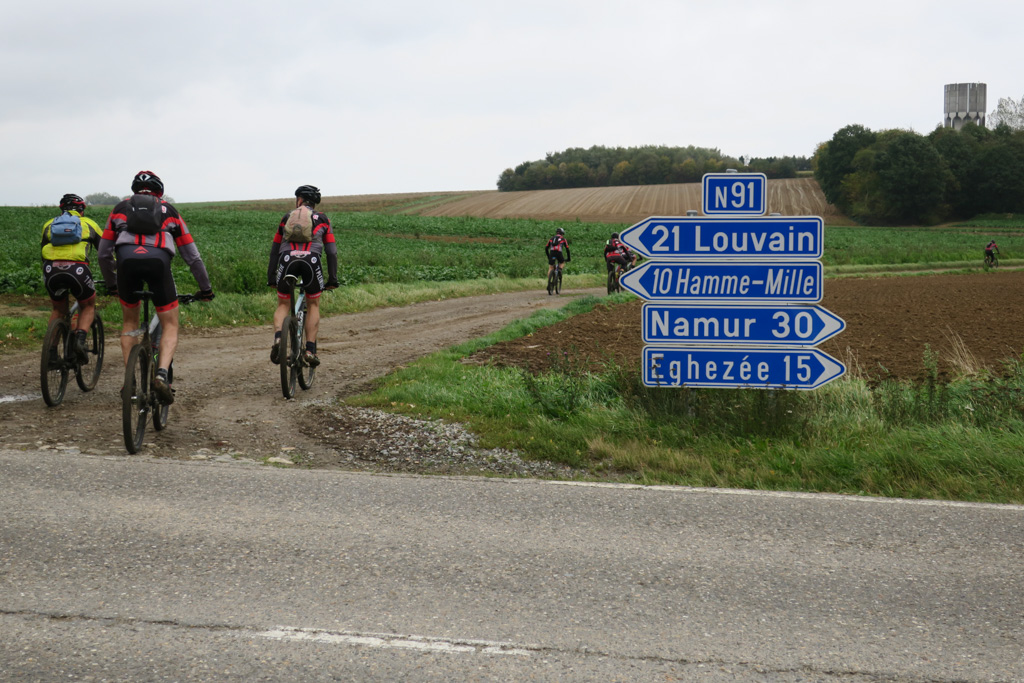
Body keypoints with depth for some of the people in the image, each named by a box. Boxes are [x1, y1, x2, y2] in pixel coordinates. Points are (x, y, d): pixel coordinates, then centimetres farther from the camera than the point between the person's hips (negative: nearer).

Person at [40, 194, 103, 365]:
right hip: (77, 269, -2)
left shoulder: (49, 224, 29)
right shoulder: (88, 224, 24)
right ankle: (80, 339, -4)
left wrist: (47, 278, 46)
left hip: (51, 270, 2)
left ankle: (51, 352, 12)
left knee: (58, 310, 26)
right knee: (88, 306, 23)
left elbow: (43, 255, 33)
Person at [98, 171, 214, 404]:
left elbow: (104, 253, 32)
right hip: (158, 260, -1)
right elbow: (192, 256, 30)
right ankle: (162, 374, -13)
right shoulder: (168, 211, 30)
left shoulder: (120, 209, 31)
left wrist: (111, 284, 47)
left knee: (129, 322, 23)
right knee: (170, 326, 11)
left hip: (127, 258, 1)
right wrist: (205, 288, 40)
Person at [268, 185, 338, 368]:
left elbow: (274, 249, 24)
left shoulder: (287, 217, 25)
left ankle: (278, 337, -11)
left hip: (287, 259, 1)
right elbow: (331, 251, 15)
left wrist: (270, 277, 28)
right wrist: (332, 279, 17)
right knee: (313, 304, 19)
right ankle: (310, 349, 6)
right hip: (312, 260, -1)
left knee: (283, 304, 17)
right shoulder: (322, 219, 22)